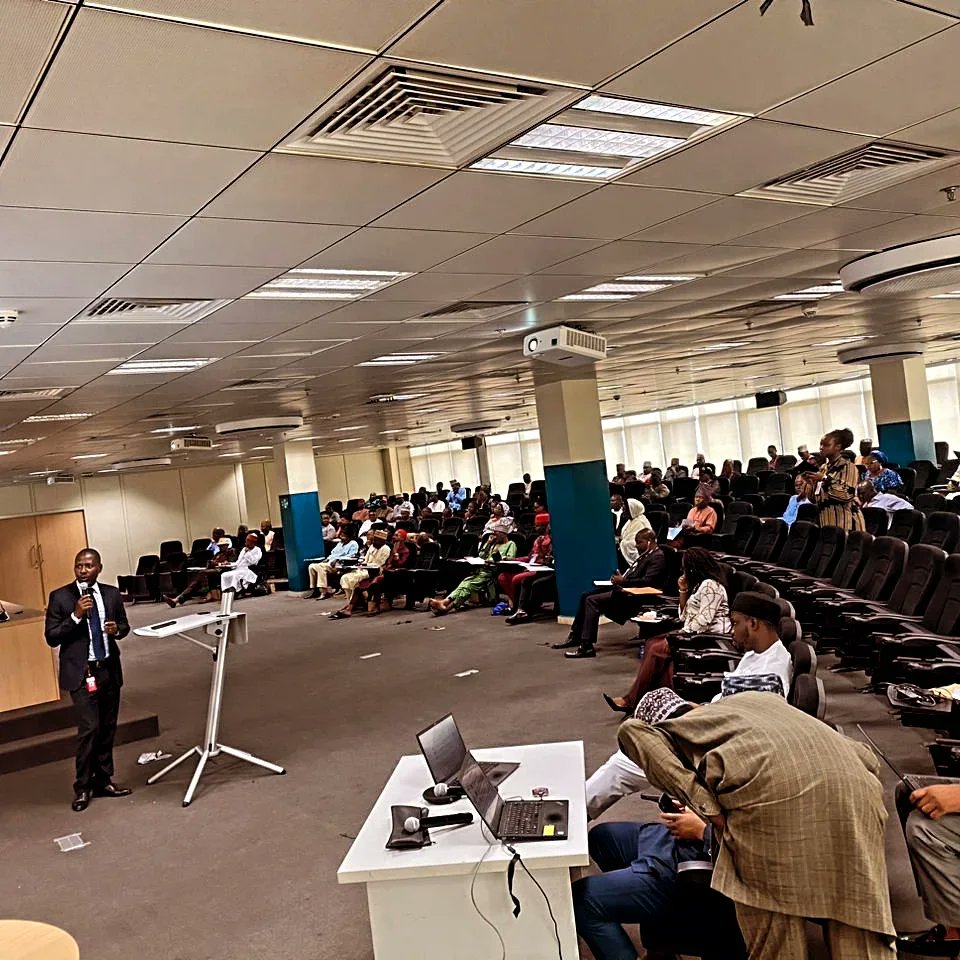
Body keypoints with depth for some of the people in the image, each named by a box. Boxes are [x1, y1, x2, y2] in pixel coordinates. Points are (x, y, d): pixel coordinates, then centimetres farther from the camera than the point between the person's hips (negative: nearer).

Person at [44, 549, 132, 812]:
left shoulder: (112, 593, 5)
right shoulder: (60, 597, -6)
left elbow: (124, 625, 15)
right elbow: (51, 637, -8)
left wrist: (117, 629, -9)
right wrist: (75, 616, -21)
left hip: (109, 670, 4)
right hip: (81, 673, -4)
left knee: (108, 728, 11)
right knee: (89, 728, -9)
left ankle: (103, 780, 24)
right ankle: (83, 787, 6)